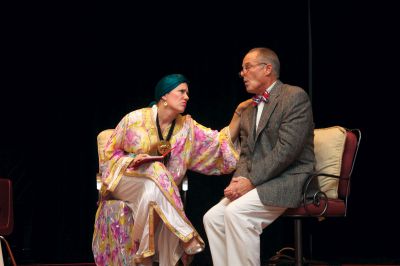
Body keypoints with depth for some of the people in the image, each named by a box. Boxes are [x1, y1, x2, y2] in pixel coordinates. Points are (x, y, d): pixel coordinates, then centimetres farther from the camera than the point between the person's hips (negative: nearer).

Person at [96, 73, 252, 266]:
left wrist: (238, 112, -12)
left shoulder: (186, 127, 3)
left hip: (164, 188, 2)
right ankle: (186, 235, -26)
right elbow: (110, 151, 2)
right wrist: (132, 160, -17)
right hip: (125, 179, -2)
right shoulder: (135, 119, -7)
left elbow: (222, 141, -3)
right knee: (153, 187, -36)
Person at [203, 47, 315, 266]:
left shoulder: (295, 96, -8)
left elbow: (287, 149, -17)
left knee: (236, 213, -27)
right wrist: (238, 181, -6)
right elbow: (246, 154, 16)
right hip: (256, 183, 8)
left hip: (290, 180, -8)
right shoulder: (248, 110, 19)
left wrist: (251, 181, -17)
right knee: (212, 217, -7)